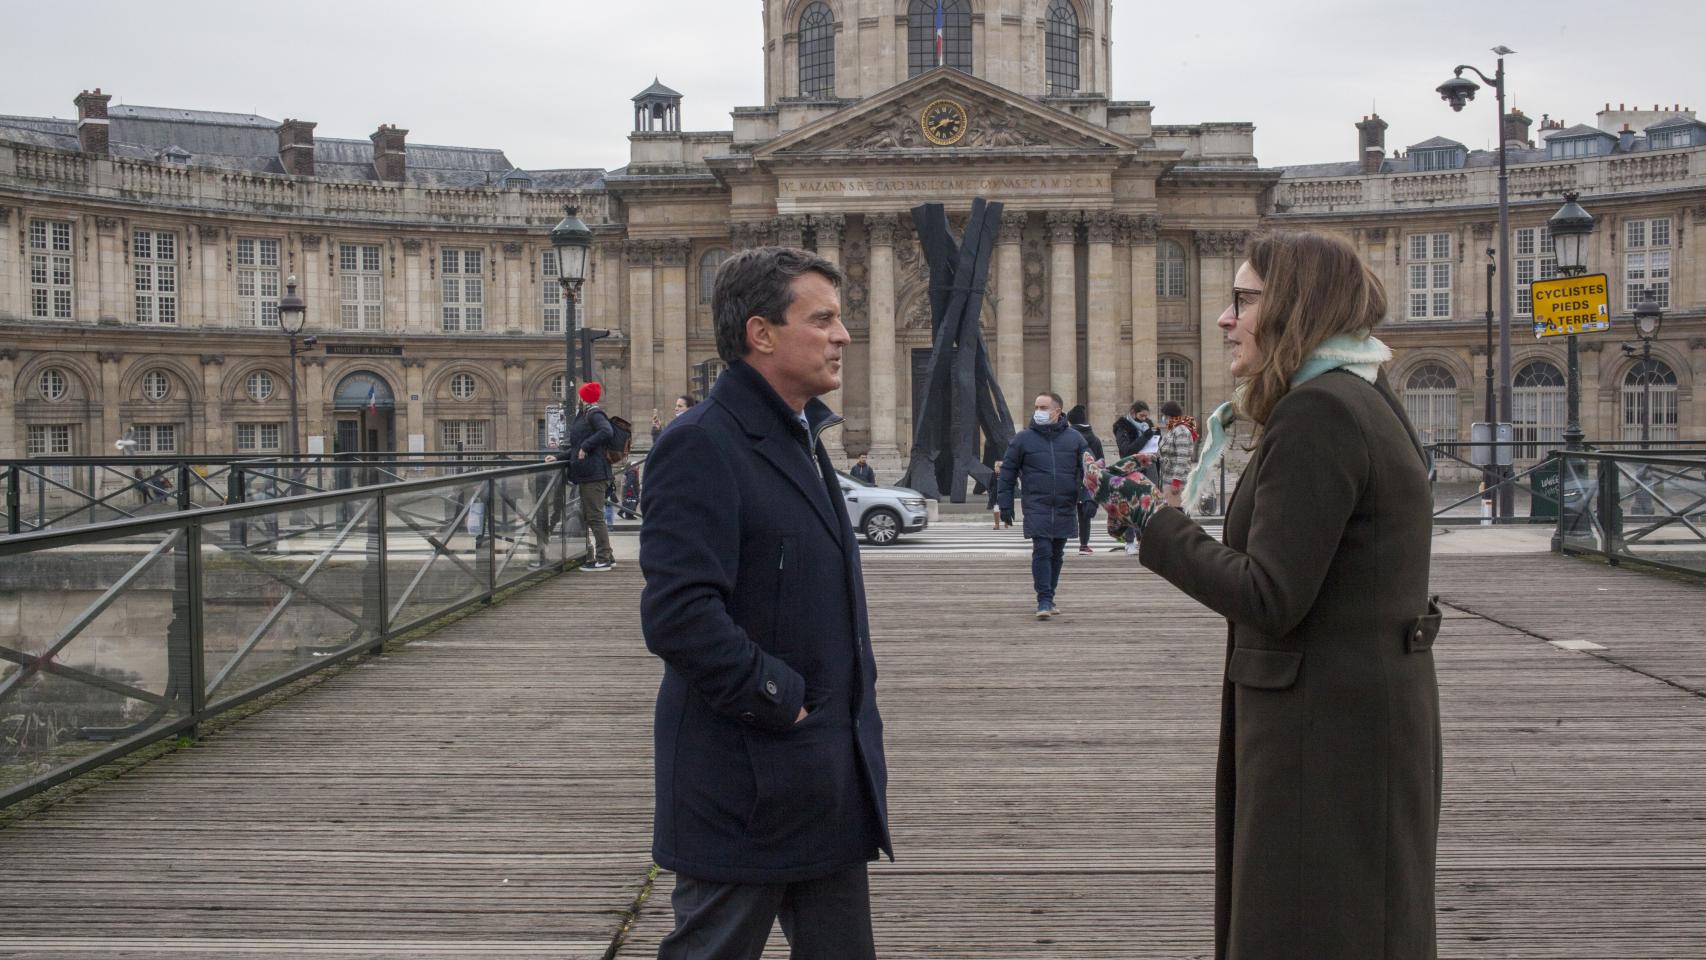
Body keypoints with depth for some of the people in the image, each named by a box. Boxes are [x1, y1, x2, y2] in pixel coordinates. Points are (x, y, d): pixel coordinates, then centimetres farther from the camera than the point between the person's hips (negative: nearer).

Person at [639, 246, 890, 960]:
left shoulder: (800, 439, 15)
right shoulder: (701, 445, -16)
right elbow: (678, 616, -26)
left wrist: (853, 711, 12)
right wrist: (781, 702, -19)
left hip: (828, 786, 9)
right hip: (748, 786, -9)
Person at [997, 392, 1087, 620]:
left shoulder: (1074, 439, 6)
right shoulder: (1023, 438, 2)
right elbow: (1007, 471, 5)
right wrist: (1005, 504, 2)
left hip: (1065, 508, 3)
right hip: (1036, 507, -3)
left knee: (1057, 554, 11)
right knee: (1042, 552, -12)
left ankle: (1049, 598, 24)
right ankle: (1044, 601, -11)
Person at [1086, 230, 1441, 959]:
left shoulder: (1317, 414, -19)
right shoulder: (1365, 401, 12)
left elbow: (1270, 598, -22)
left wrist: (1153, 522, -12)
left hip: (1325, 727, -10)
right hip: (1373, 706, 10)